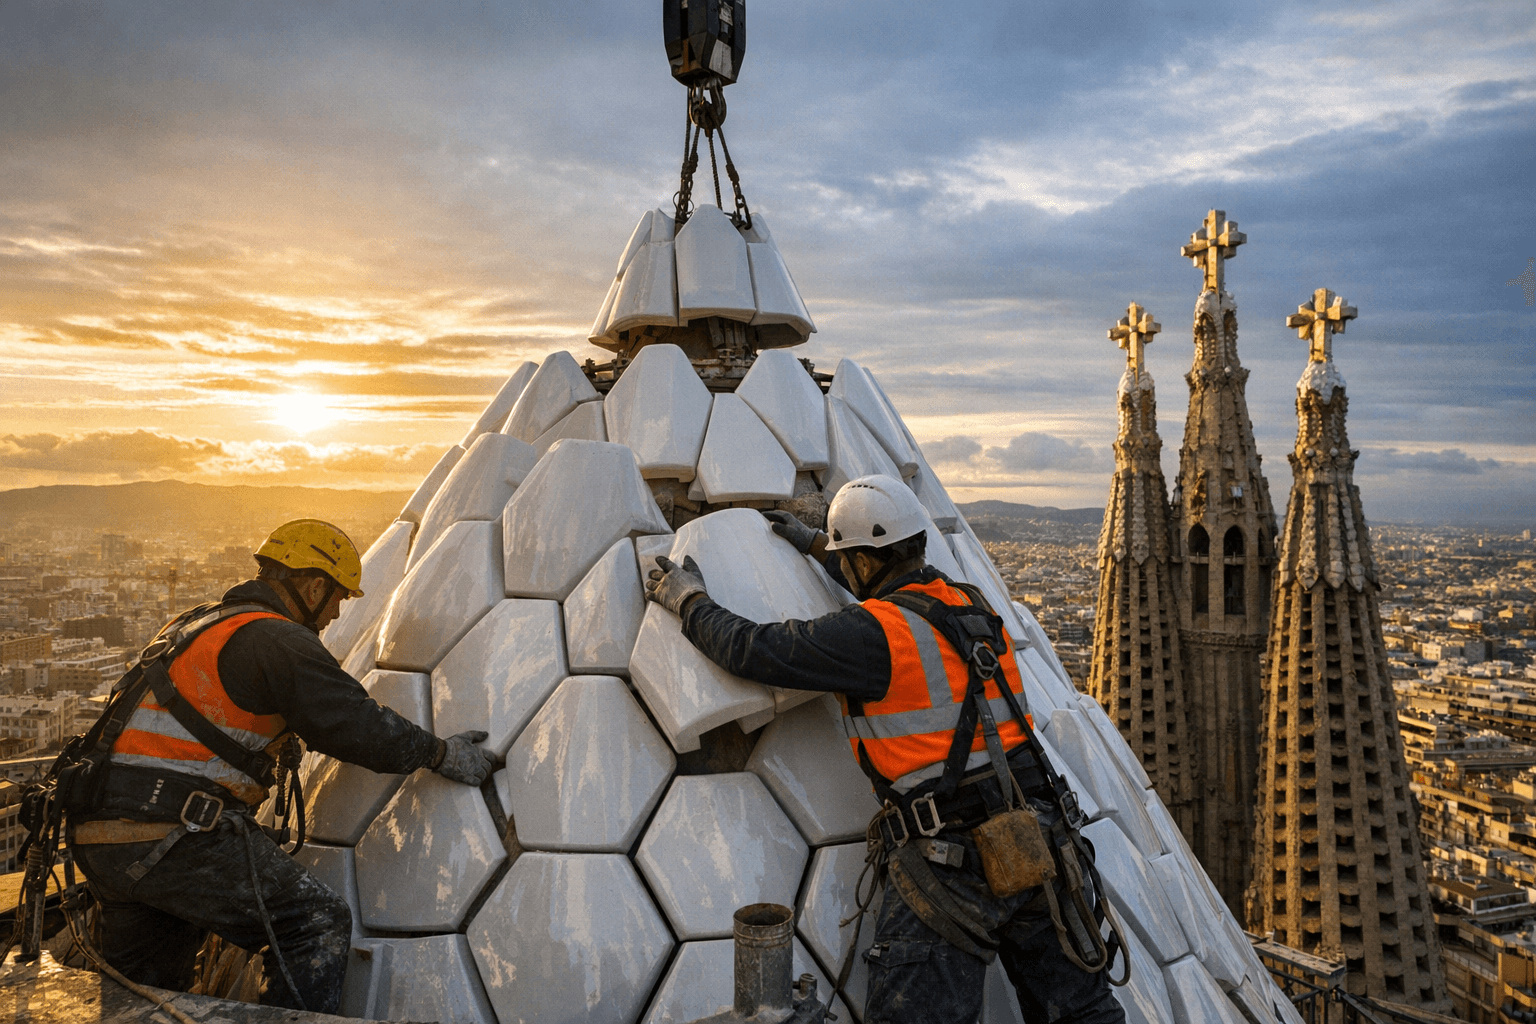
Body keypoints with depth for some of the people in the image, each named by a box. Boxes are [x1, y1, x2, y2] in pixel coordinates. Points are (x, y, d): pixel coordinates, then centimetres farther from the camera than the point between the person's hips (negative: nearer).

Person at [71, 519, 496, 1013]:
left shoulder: (194, 624, 19)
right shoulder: (277, 639, -10)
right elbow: (356, 726, -13)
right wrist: (442, 753, 1)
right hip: (174, 835, -10)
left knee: (135, 994, 24)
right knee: (320, 923, -1)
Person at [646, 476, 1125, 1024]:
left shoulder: (872, 633, -14)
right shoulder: (970, 604, 9)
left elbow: (753, 650, -9)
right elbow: (900, 587, 31)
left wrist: (690, 601, 10)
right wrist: (815, 545, 37)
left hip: (953, 863, -7)